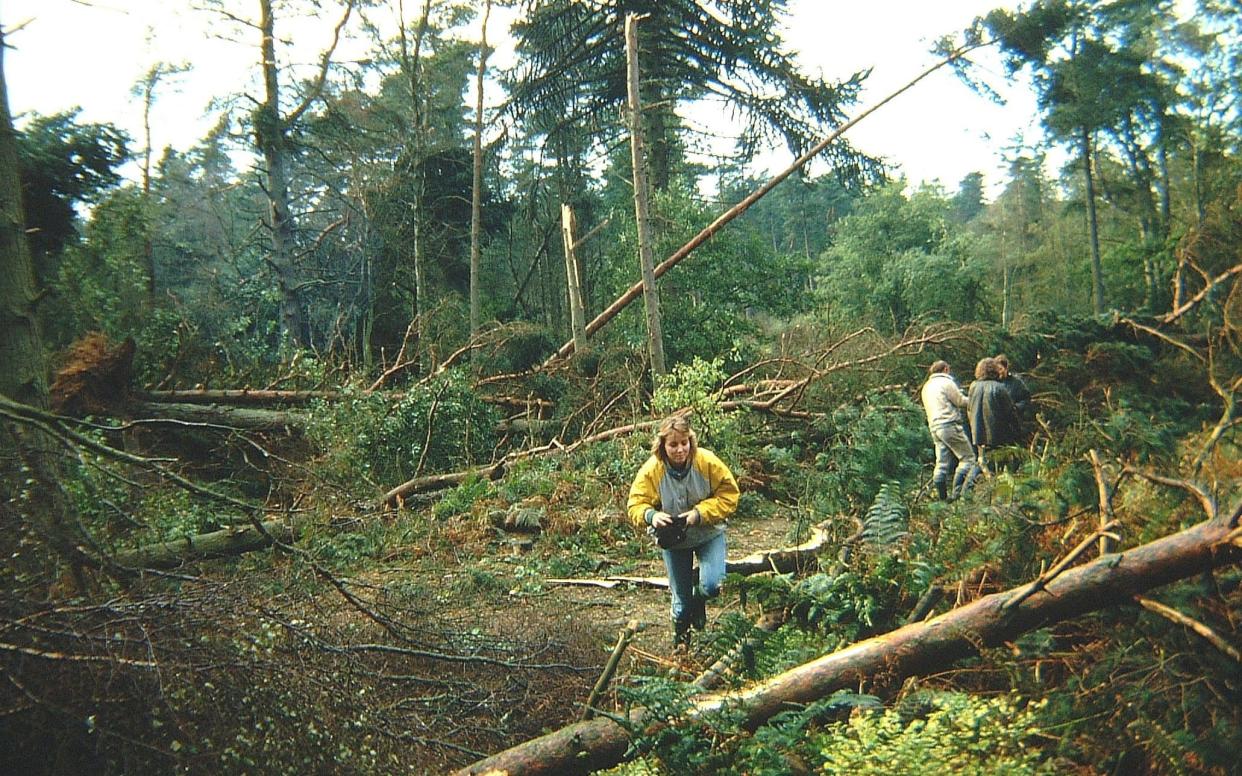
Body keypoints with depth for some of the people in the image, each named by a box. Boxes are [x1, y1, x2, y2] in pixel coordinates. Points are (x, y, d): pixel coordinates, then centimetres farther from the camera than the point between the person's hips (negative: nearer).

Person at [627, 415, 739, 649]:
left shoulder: (708, 462, -22)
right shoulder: (651, 470, -21)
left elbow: (729, 495, -16)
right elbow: (636, 504, -15)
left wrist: (699, 513, -29)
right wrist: (651, 515, -38)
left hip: (709, 533, 0)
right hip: (673, 539, 1)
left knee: (711, 586, -20)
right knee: (681, 597, 12)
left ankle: (699, 599, 19)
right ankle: (680, 638, 42)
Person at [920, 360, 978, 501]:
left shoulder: (926, 387, 20)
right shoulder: (946, 383, -4)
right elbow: (961, 401, -5)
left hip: (934, 426, 8)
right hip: (949, 425, -8)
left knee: (942, 463, 7)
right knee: (967, 457, -4)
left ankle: (942, 497, 5)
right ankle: (958, 492, -12)